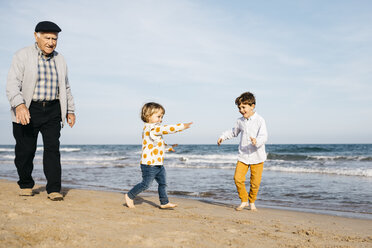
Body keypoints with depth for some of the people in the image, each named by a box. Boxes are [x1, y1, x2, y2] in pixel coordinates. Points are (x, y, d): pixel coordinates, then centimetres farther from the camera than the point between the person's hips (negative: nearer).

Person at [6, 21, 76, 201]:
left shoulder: (60, 60, 13)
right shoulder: (22, 56, -2)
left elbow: (65, 88, 22)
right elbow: (12, 84, -12)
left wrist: (70, 110, 18)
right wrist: (19, 105, -28)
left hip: (52, 111, 3)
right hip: (27, 111, -3)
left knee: (52, 148, -6)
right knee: (25, 150, 1)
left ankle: (54, 189, -4)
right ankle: (26, 185, 22)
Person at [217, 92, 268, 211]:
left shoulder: (260, 120, -11)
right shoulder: (240, 121, 5)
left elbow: (264, 137, -22)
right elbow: (234, 132, 26)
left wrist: (257, 141, -42)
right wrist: (223, 137, 20)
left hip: (257, 156, -4)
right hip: (243, 156, 4)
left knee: (255, 182, 2)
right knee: (238, 178, -8)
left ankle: (252, 202, 26)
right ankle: (244, 201, 11)